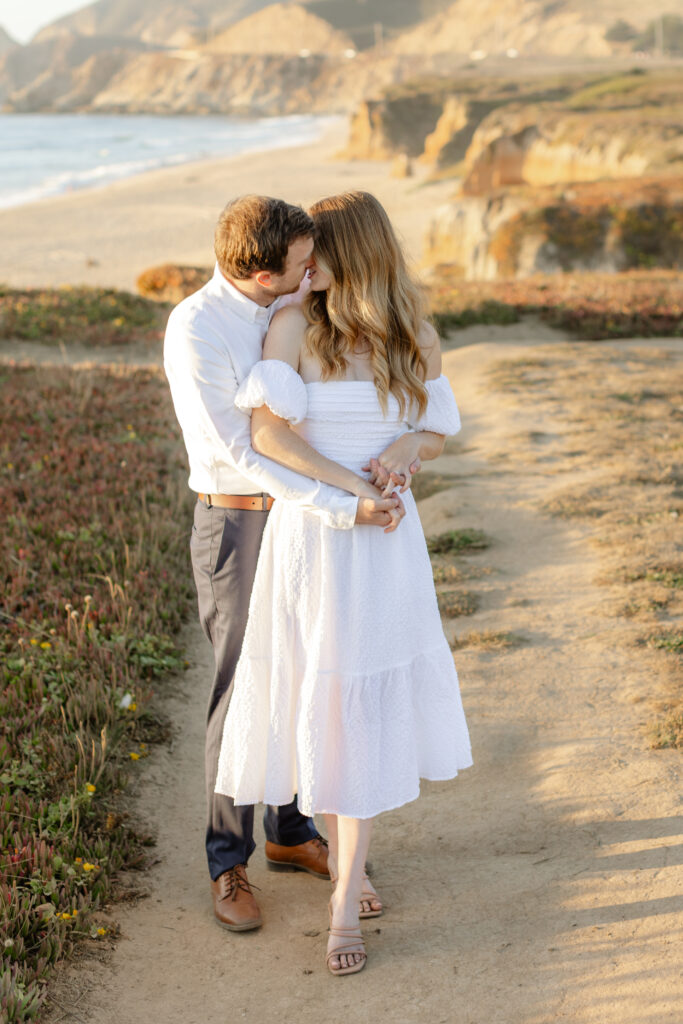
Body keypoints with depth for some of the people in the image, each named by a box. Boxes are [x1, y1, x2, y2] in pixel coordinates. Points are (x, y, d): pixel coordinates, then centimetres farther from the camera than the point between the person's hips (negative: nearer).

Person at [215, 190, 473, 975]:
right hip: (309, 538, -1)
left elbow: (436, 434, 11)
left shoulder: (417, 341, 1)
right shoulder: (295, 325, -8)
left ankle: (344, 903, 15)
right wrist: (352, 486, -19)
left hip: (384, 549, 2)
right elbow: (266, 433, -16)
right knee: (312, 698, 10)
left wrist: (405, 449, -13)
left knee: (362, 711, 4)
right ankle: (343, 846, 37)